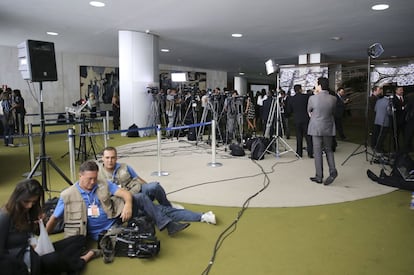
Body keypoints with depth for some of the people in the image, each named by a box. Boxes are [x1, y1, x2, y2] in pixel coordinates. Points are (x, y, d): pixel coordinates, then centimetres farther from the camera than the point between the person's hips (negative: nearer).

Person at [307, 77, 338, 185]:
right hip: (329, 128, 3)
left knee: (317, 152, 5)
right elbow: (333, 112, 10)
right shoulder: (333, 99, -3)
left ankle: (319, 177, 11)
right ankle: (332, 171, 2)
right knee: (328, 150, 18)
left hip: (316, 128, -3)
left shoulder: (313, 98, -13)